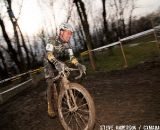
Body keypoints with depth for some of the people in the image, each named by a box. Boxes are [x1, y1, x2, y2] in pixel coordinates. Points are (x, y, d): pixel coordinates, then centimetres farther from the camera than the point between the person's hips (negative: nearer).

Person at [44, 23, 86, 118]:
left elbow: (71, 56, -16)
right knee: (51, 84, -17)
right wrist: (56, 62, -61)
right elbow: (49, 54, -41)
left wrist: (78, 65, -35)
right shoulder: (52, 42, -24)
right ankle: (50, 106, -9)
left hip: (60, 66, 5)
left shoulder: (67, 45, -8)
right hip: (50, 65, -5)